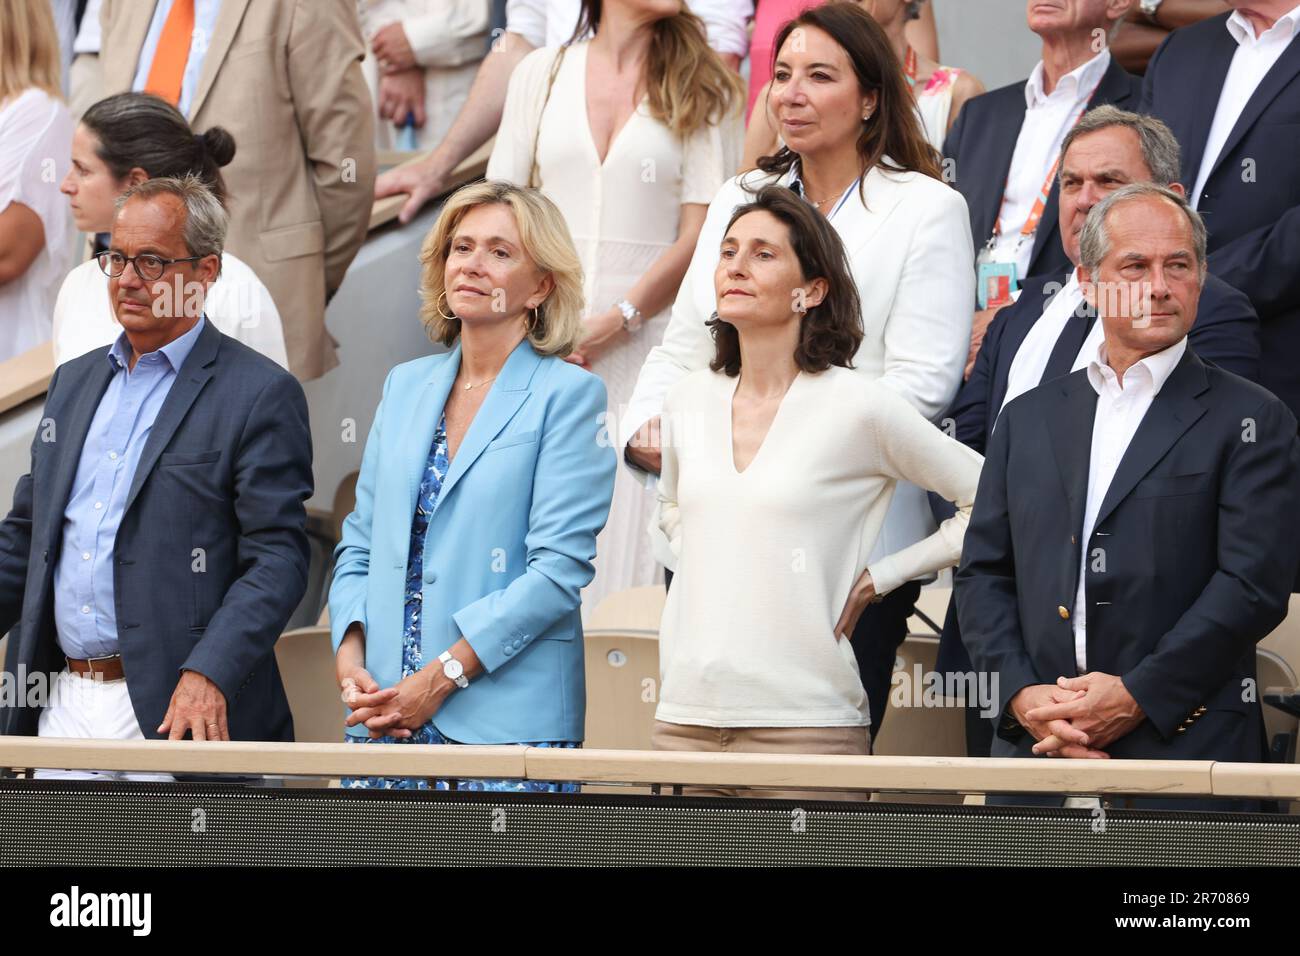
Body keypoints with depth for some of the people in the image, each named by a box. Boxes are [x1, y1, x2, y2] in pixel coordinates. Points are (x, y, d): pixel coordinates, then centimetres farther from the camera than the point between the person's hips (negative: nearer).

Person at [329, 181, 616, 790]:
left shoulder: (569, 395, -3)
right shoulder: (405, 386, 16)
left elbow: (559, 567, -10)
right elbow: (360, 544, 17)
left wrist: (441, 677, -14)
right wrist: (351, 659, -1)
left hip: (506, 719, -5)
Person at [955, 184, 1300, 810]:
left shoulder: (1249, 421, 4)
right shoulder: (1029, 419, 17)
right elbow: (983, 573, 14)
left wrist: (1138, 695, -12)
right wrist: (1020, 693, -4)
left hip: (1183, 749, -3)